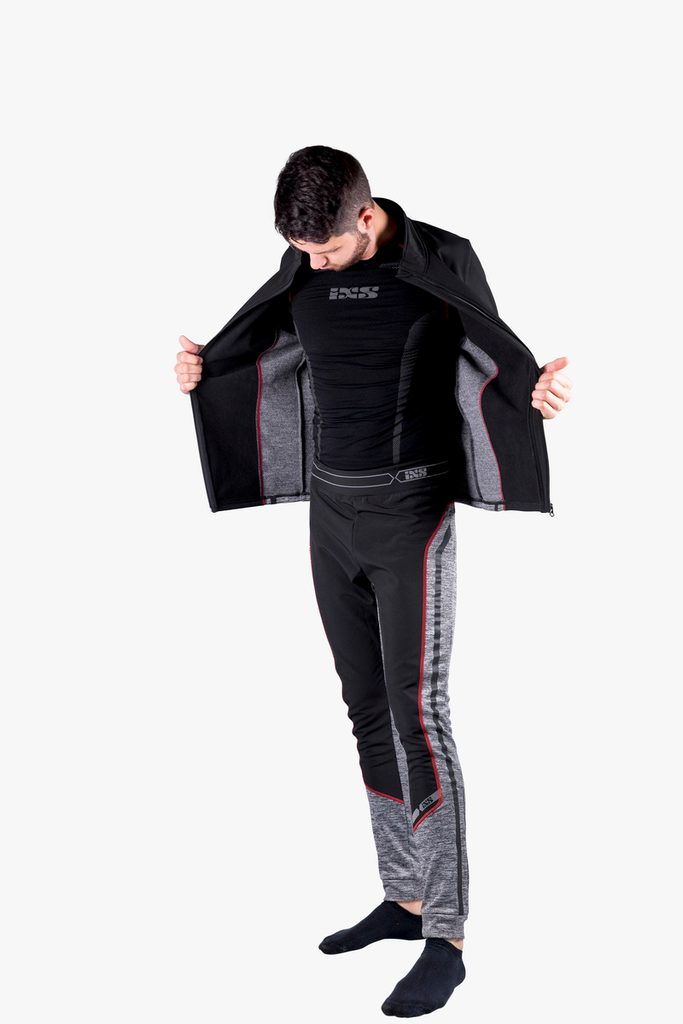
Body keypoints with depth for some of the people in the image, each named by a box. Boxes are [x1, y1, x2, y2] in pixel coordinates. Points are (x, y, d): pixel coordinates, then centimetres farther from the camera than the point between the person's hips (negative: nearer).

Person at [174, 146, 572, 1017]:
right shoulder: (302, 272, 5)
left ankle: (446, 940, -3)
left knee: (417, 714, -10)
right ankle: (404, 898, 24)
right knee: (368, 710, 11)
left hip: (412, 513, -6)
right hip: (332, 510, 6)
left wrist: (544, 390, -29)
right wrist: (201, 369, 3)